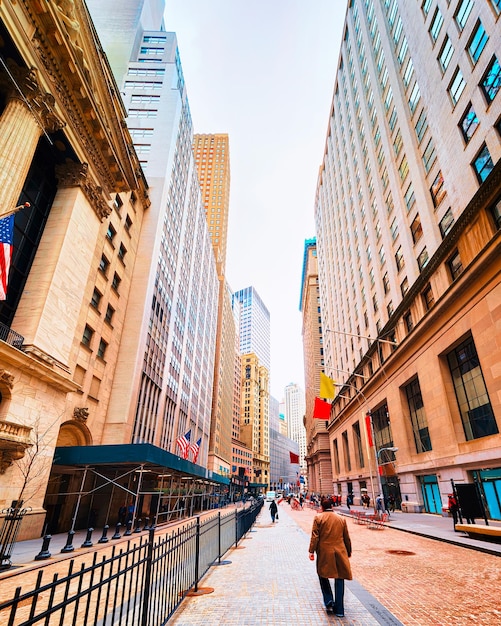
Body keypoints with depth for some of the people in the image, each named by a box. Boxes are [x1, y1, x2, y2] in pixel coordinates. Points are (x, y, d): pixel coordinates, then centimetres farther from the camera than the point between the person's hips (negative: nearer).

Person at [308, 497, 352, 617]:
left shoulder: (318, 518, -5)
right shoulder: (341, 519, 4)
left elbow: (314, 536, -10)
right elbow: (347, 538, 11)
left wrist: (311, 551, -5)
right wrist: (348, 552, 23)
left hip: (324, 553, -2)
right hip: (340, 552, 2)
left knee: (323, 576, 17)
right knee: (339, 579, 11)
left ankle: (329, 602, 9)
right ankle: (339, 609, 15)